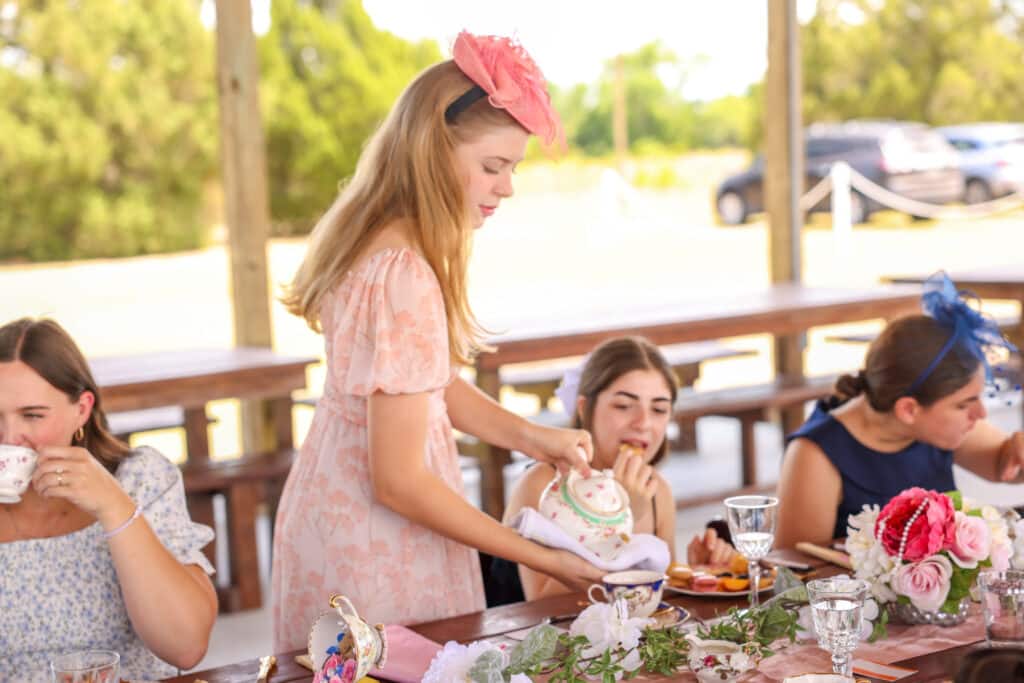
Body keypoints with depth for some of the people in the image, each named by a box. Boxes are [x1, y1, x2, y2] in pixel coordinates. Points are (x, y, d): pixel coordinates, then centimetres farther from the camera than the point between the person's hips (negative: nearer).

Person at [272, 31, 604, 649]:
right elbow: (398, 482, -25)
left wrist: (533, 437, -1)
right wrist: (546, 559, -19)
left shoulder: (376, 241, 1)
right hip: (374, 546, -9)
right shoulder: (404, 276, -27)